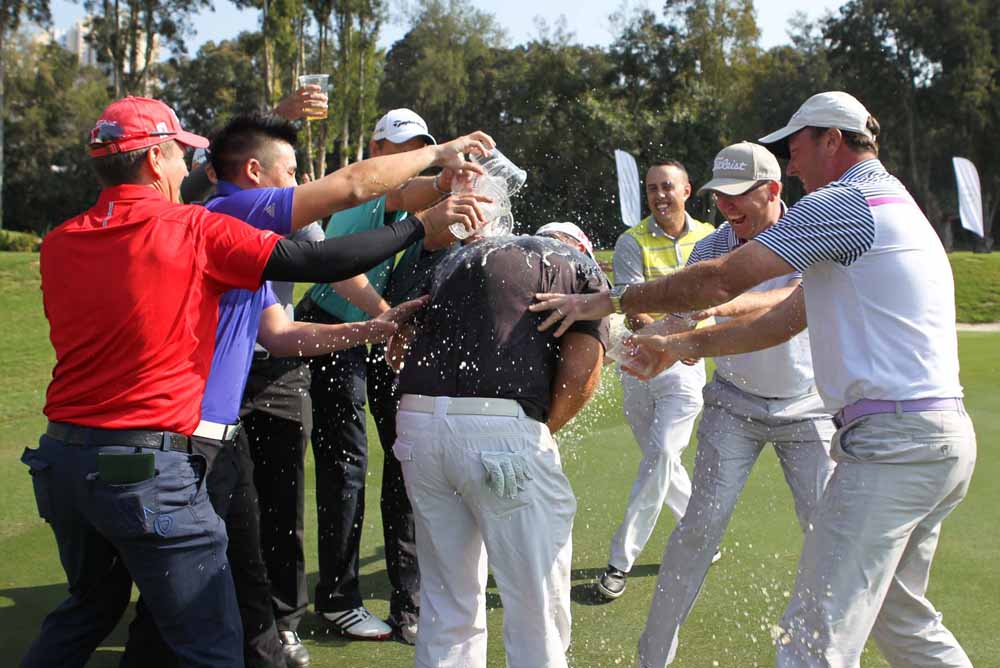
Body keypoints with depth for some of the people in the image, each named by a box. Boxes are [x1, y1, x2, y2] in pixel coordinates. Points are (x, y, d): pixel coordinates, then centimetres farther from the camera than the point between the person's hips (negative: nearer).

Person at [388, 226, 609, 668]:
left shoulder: (461, 257, 29)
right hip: (501, 427, -5)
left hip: (417, 421, 5)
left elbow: (399, 346, 22)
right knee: (538, 612, 8)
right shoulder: (582, 269, 16)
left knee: (447, 605, 19)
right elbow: (580, 373, 0)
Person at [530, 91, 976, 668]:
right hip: (942, 437, 11)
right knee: (898, 615, 24)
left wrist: (609, 302, -3)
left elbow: (719, 281, -14)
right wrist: (678, 346, 20)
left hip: (892, 441, -11)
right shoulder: (894, 205, 24)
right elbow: (783, 321, 22)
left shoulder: (844, 202, -9)